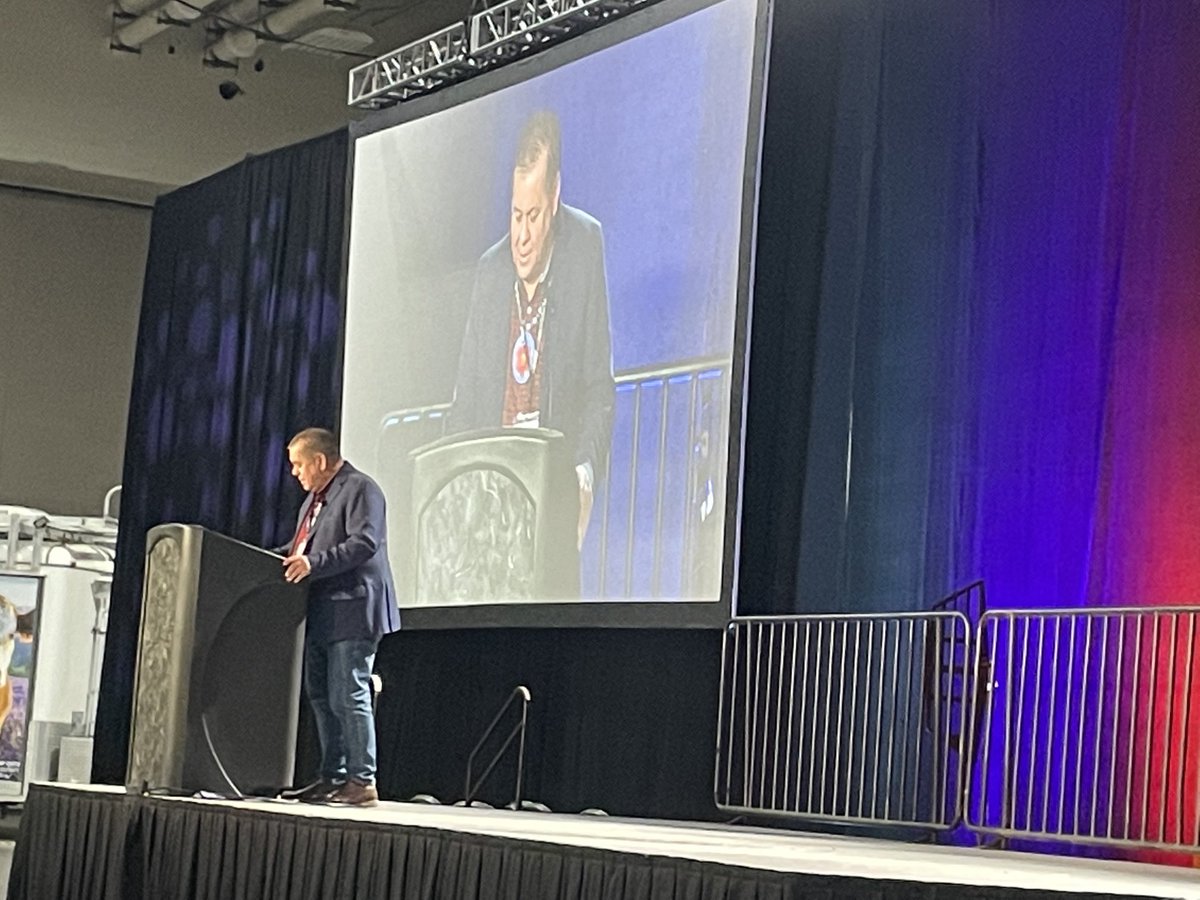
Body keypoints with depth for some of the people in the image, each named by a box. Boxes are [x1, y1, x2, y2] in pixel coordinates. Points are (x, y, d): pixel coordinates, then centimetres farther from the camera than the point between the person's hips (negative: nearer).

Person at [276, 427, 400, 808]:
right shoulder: (316, 497, 21)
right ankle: (332, 778, 18)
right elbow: (304, 545, 27)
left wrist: (314, 563, -28)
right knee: (321, 697, 12)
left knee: (348, 696, -11)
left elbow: (365, 543, -22)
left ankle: (362, 782, -7)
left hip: (352, 610, -10)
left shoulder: (360, 489, -10)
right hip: (322, 615, 10)